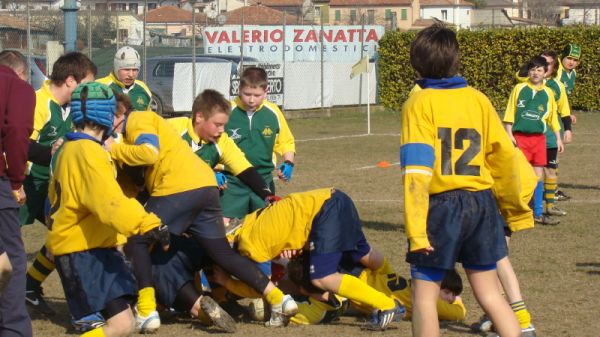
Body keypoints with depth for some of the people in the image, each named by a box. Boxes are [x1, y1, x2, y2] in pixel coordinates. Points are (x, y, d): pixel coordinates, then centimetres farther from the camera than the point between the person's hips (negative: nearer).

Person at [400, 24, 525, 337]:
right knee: (488, 291, 15)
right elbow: (503, 155, 7)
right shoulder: (478, 99, 5)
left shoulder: (420, 103, -8)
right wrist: (513, 205, 20)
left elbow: (417, 168, -16)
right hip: (481, 204, 5)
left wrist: (416, 229, -19)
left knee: (424, 293, 6)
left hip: (441, 205, -5)